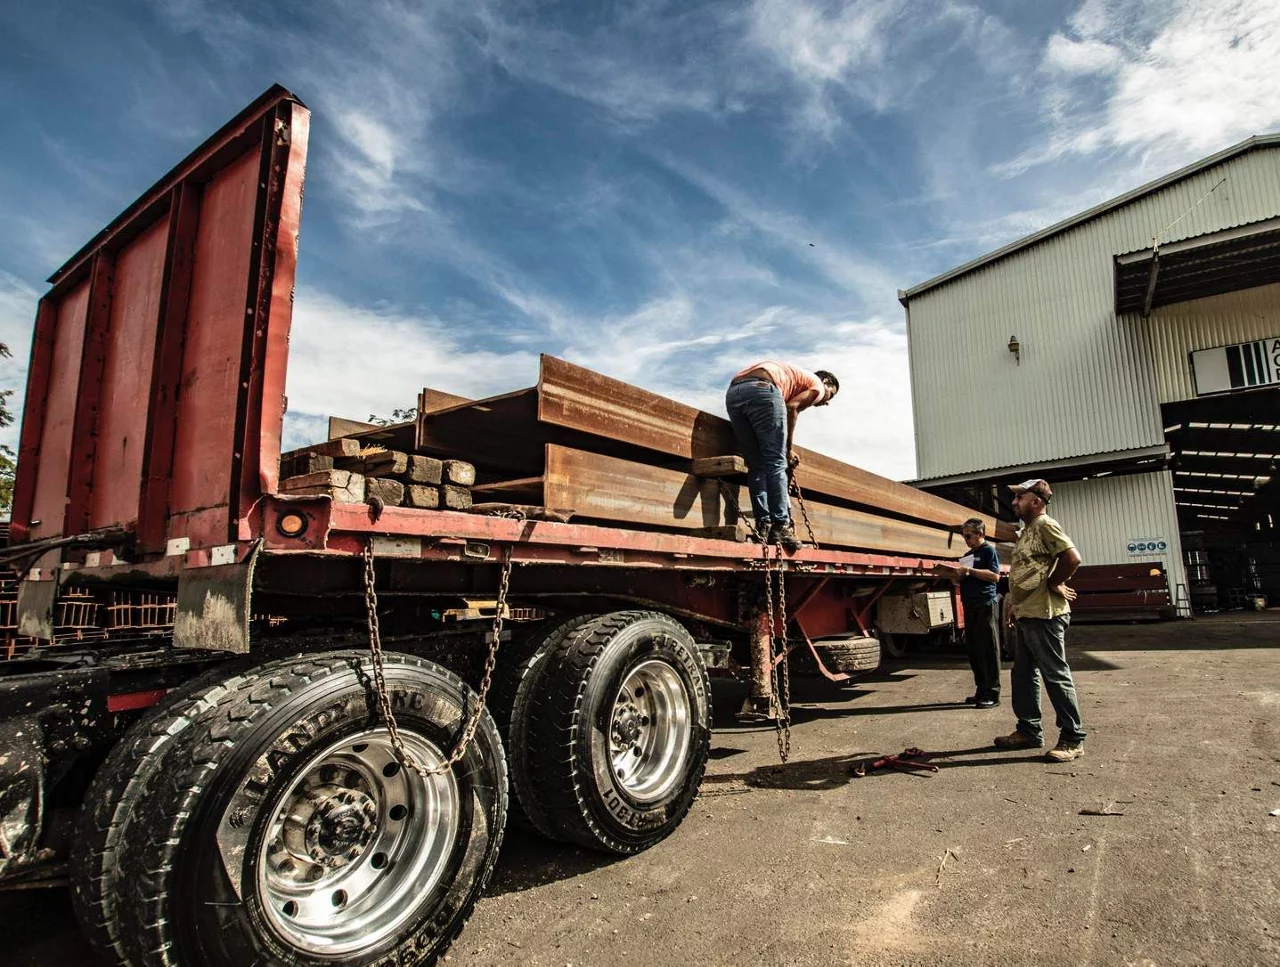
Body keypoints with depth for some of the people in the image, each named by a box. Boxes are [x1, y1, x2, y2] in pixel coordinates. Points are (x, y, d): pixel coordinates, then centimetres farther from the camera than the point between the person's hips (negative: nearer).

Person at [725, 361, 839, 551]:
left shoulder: (793, 375, 40)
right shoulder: (817, 385, 19)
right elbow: (792, 408, 1)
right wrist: (789, 449, 7)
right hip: (762, 389, -7)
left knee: (756, 465, 8)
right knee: (776, 463, -4)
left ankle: (763, 528, 2)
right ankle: (781, 527, -8)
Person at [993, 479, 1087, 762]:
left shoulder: (1045, 525, -12)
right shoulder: (1027, 530, 17)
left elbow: (1072, 558, -25)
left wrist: (1054, 584, -12)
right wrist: (1013, 606, 16)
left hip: (1044, 615, -10)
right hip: (1026, 615, 10)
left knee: (1056, 676, -2)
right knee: (1023, 675, 15)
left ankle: (1073, 739, 7)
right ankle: (1028, 731, 24)